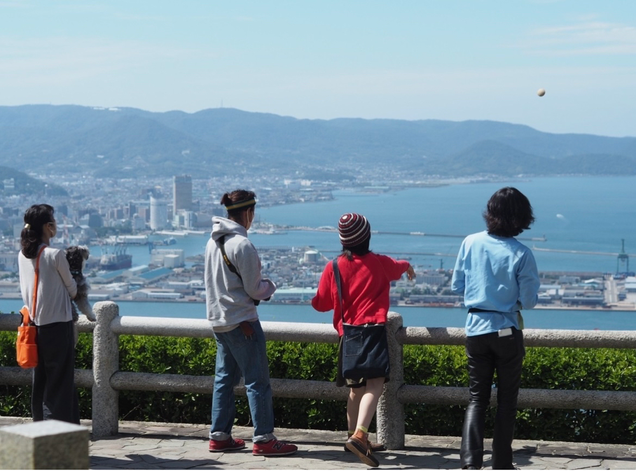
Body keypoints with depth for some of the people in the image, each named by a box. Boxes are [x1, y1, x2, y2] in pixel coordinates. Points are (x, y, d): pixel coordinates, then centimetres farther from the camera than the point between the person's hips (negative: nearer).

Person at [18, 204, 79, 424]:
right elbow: (71, 288, -2)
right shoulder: (55, 255, -15)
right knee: (60, 378, -1)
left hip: (35, 323, 7)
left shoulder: (23, 255, 4)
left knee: (40, 376, 13)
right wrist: (74, 292, 19)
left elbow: (25, 289, 12)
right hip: (58, 323, -7)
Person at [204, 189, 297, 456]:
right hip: (241, 322, -9)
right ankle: (263, 439, 0)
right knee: (257, 381, -2)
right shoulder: (242, 245, -19)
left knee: (224, 378, 15)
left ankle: (219, 436, 19)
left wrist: (260, 287, 11)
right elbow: (254, 289, -15)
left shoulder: (213, 242, 8)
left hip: (218, 321, 9)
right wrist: (269, 286, 6)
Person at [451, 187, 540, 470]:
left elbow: (457, 285, 3)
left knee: (477, 397, 10)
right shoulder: (521, 254, -14)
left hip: (476, 329, 3)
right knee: (507, 400, 11)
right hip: (508, 330, -2)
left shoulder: (471, 243, -5)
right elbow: (529, 301, -10)